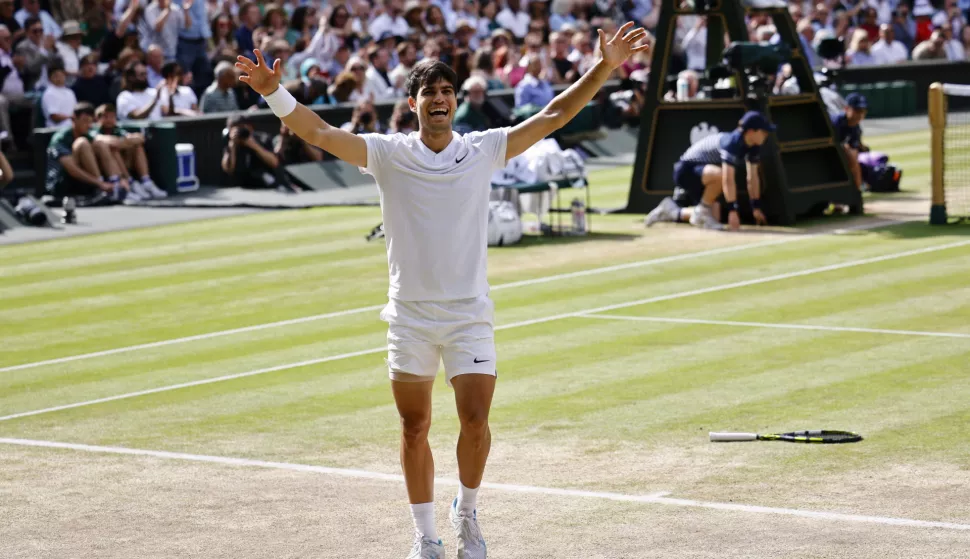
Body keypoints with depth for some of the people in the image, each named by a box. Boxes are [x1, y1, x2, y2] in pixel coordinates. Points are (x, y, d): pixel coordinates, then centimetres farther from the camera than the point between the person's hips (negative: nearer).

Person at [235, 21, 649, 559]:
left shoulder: (484, 150, 1)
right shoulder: (389, 154, -2)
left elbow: (553, 116, 0)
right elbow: (320, 133, -11)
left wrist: (603, 68, -9)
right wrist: (274, 92, -26)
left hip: (468, 313, 0)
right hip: (409, 316, 0)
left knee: (475, 420, -10)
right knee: (414, 429, 7)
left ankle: (466, 513, 17)